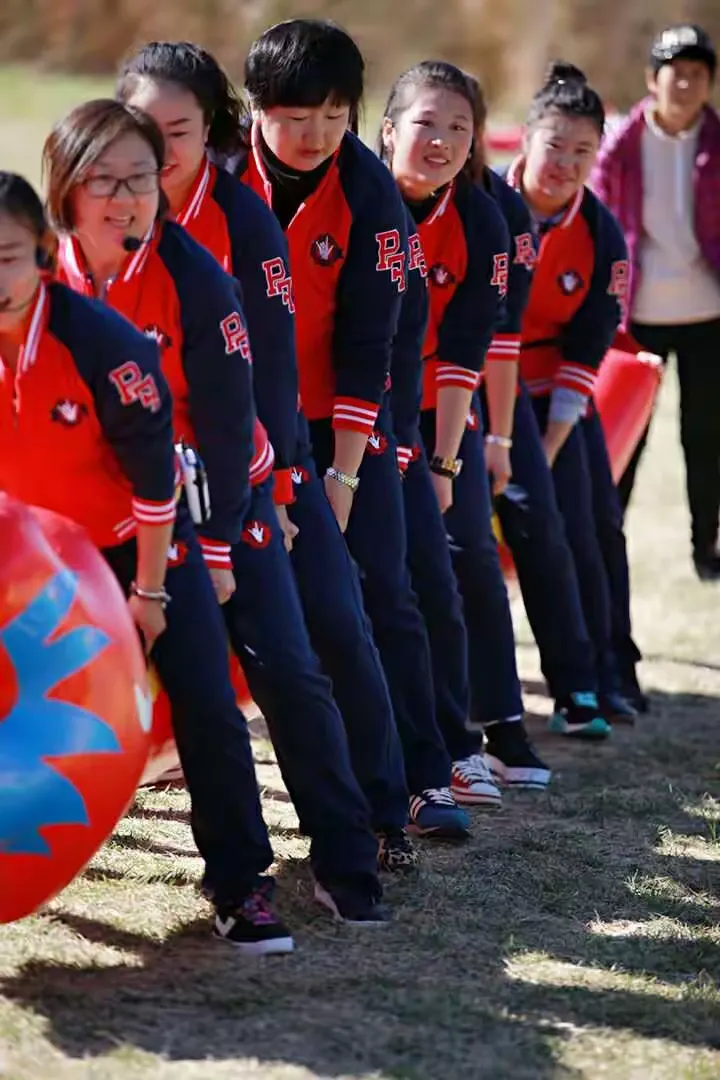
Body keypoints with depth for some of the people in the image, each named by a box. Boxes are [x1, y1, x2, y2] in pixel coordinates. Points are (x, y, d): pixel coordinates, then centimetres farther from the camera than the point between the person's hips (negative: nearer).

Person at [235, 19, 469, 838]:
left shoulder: (368, 193, -15)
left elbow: (365, 345, -14)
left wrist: (344, 473, -16)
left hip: (340, 417, 0)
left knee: (380, 595, -5)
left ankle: (422, 782, 0)